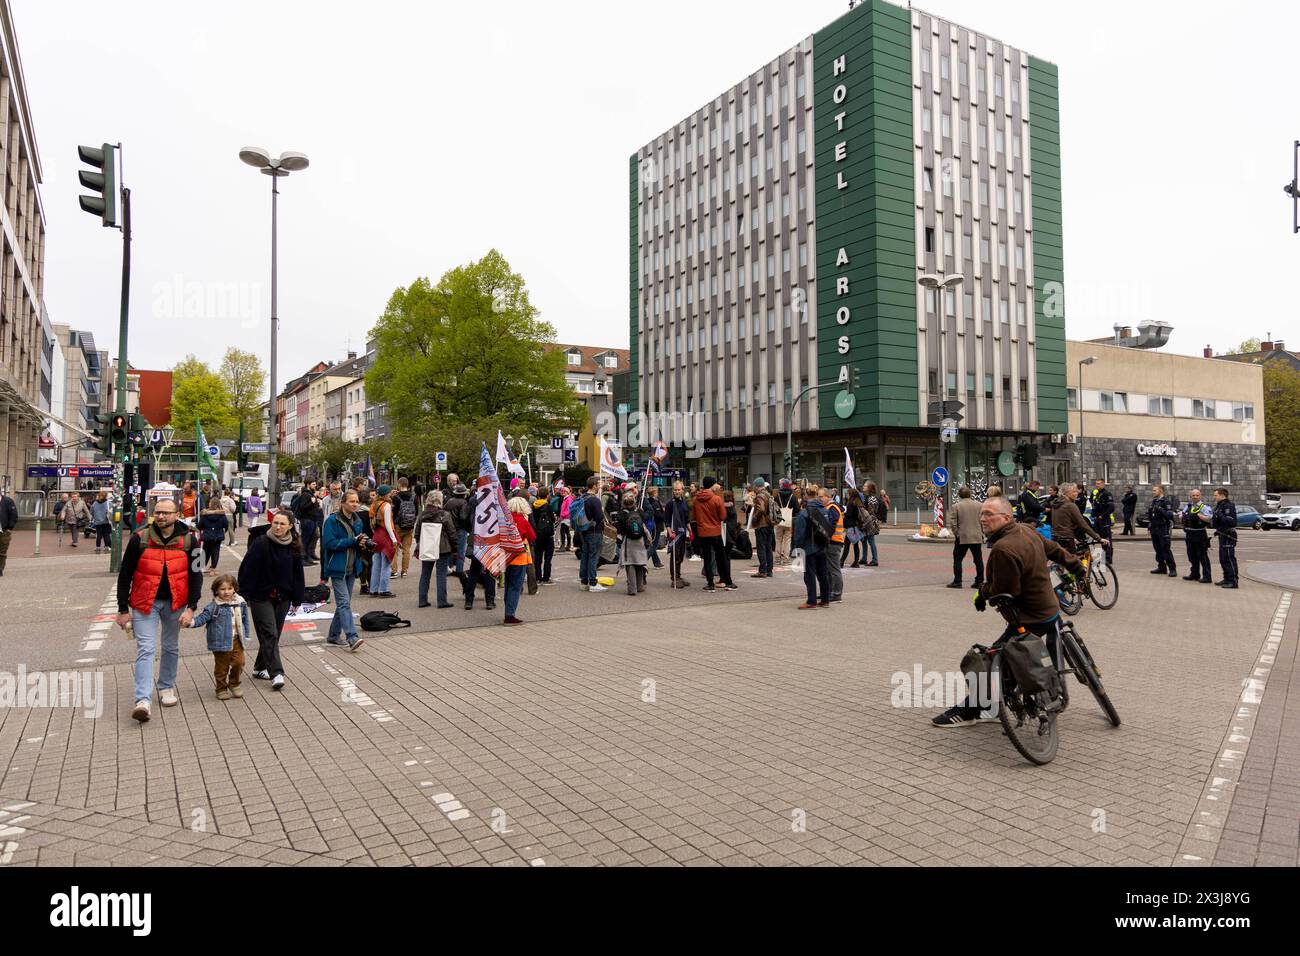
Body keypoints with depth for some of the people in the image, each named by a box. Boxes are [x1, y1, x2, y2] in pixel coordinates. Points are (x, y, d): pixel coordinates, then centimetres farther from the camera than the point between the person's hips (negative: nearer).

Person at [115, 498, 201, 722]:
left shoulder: (188, 540, -4)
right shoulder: (139, 539, -8)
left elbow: (195, 575, 0)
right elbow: (124, 575, -2)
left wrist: (191, 608, -8)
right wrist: (123, 610, -2)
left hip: (175, 602, 2)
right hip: (144, 602, -2)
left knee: (171, 648, 15)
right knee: (146, 650, -10)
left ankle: (166, 687, 34)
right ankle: (143, 700, -12)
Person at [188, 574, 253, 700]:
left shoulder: (240, 603, 3)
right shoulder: (214, 606, -9)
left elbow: (245, 619, 13)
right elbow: (202, 618, -13)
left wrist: (246, 635, 14)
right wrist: (191, 622, -33)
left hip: (237, 639, 3)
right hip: (221, 641, -3)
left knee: (239, 662, -1)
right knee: (222, 666, 5)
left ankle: (234, 684, 23)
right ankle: (221, 689, 23)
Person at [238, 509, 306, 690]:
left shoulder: (294, 547, 3)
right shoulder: (260, 543, -11)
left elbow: (297, 574, 10)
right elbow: (248, 570, -12)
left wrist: (297, 599, 10)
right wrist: (244, 595, -14)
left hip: (283, 597, 5)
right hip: (261, 597, -5)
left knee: (274, 635, 11)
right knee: (269, 634, -10)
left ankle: (260, 667, 27)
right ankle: (276, 673, -12)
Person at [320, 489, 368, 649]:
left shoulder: (358, 521, 11)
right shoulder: (332, 520, -10)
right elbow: (329, 543, -18)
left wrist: (363, 544, -3)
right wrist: (352, 541, -21)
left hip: (351, 568, 7)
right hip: (337, 568, -7)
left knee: (343, 603, 13)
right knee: (344, 602, -13)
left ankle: (333, 635, 24)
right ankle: (351, 637, -19)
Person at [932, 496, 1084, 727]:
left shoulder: (1004, 550, -28)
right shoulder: (1026, 530, 4)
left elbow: (1003, 592, -24)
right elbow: (1053, 549, 21)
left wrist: (982, 591, -3)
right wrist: (1077, 566, 38)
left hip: (1031, 620, -11)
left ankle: (968, 710, 0)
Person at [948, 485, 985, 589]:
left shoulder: (956, 506, -7)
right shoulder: (978, 505, 1)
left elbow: (953, 523, -8)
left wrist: (956, 534, 5)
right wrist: (982, 533, 12)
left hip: (962, 538, -3)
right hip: (977, 537, 3)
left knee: (957, 559, 6)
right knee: (978, 560, 9)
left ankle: (957, 581, 5)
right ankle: (979, 581, 9)